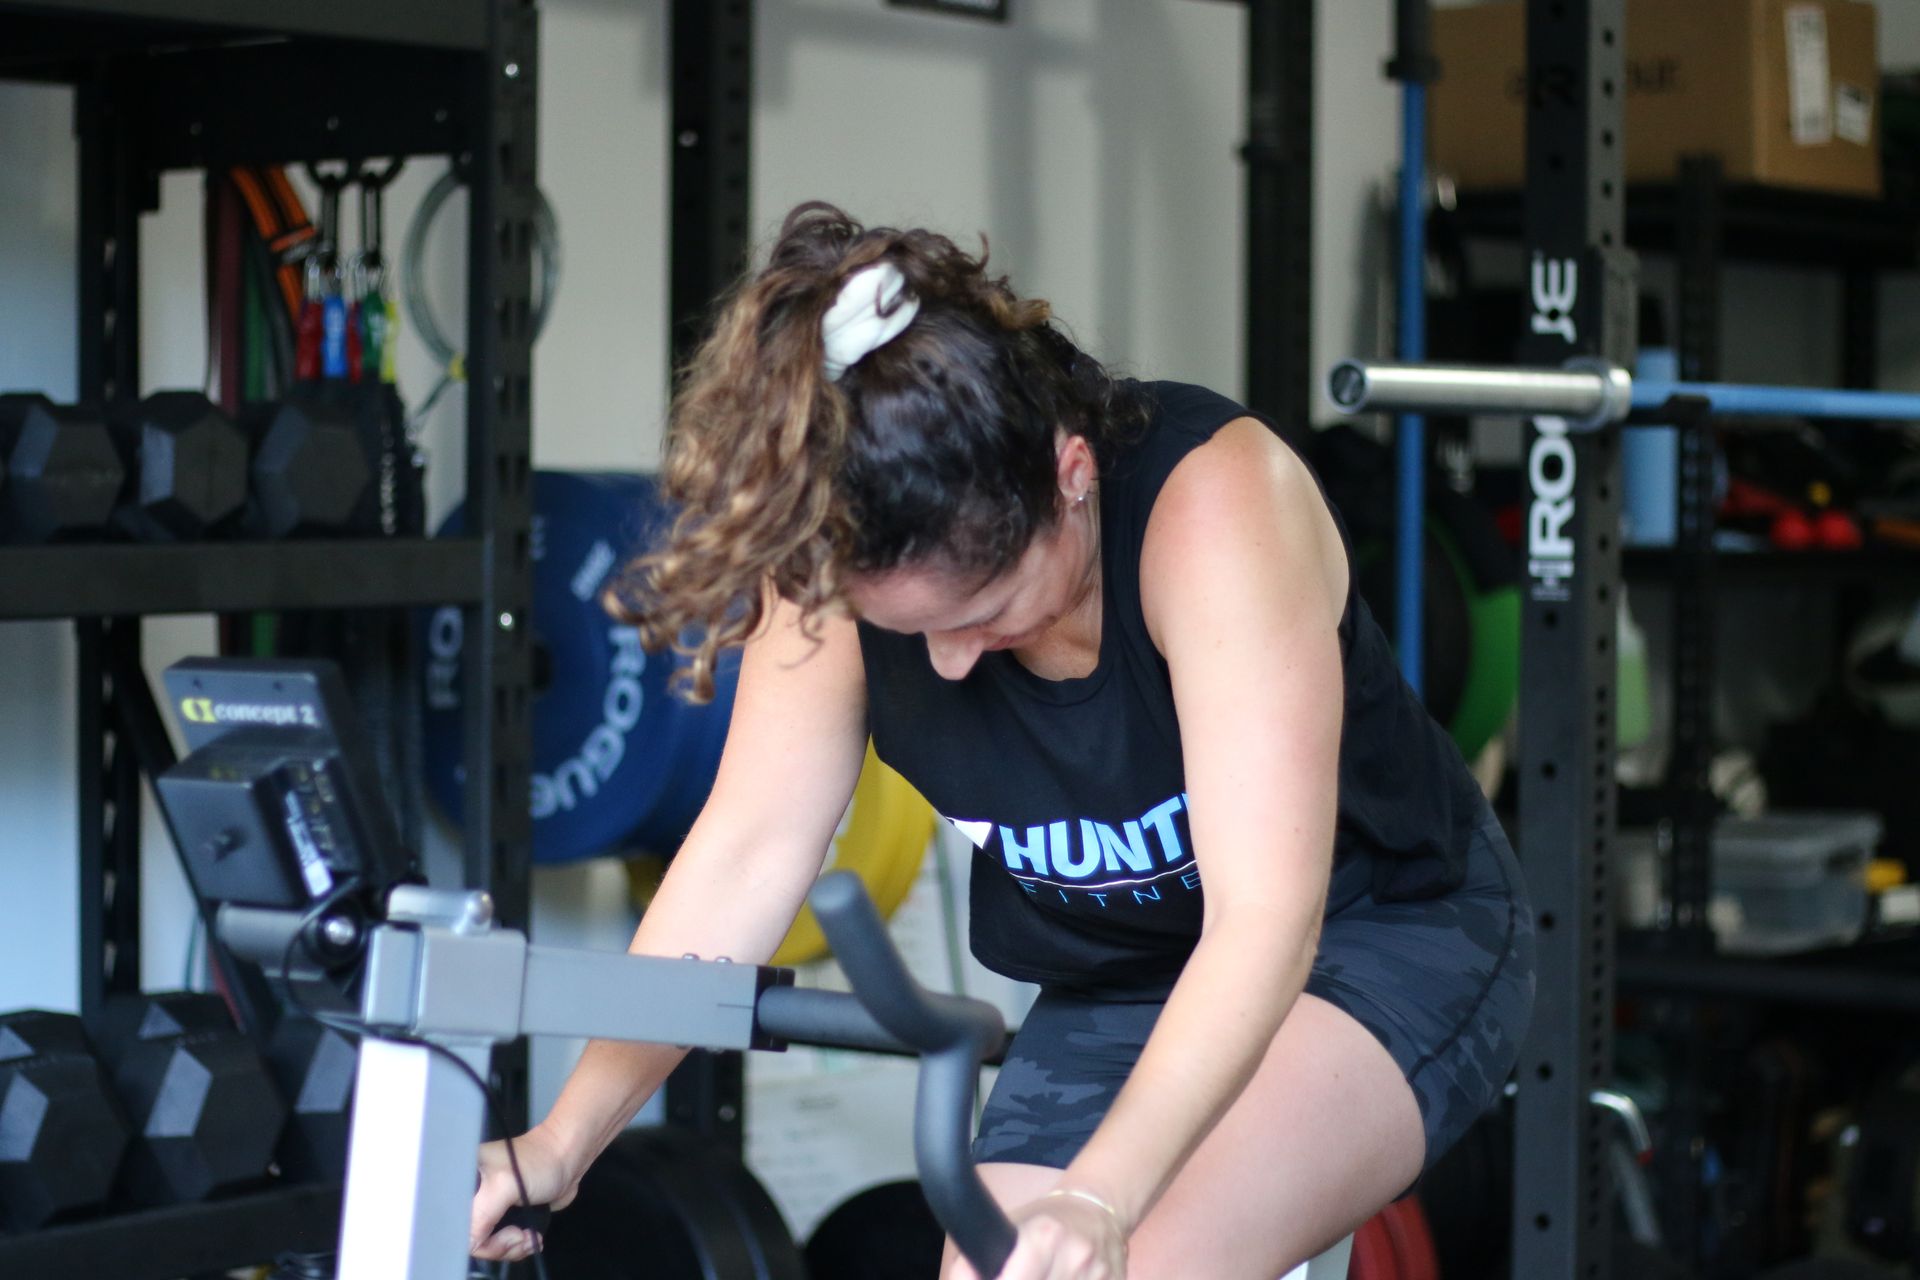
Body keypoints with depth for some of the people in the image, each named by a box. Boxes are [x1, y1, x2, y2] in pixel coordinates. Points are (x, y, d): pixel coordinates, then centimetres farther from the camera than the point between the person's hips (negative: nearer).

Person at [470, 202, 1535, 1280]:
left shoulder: (1212, 502, -33)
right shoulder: (848, 554, -19)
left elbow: (1265, 917, -39)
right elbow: (749, 851, -17)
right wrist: (566, 1141, -25)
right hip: (1115, 985, 6)